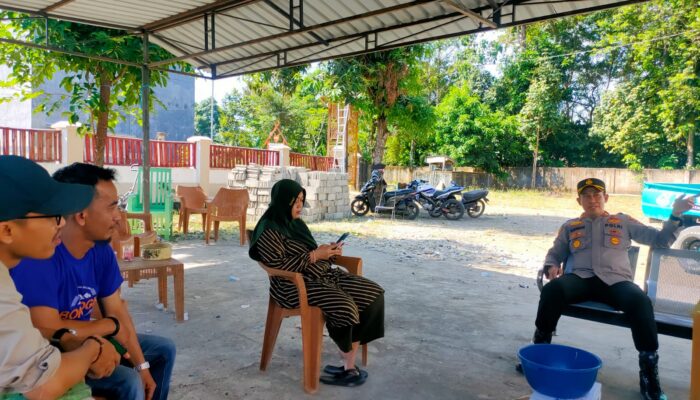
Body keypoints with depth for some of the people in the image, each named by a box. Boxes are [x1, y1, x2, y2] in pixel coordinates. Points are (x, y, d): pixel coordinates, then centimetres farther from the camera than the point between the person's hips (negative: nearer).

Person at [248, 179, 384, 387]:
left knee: (372, 293, -8)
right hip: (294, 285, -9)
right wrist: (314, 255, -18)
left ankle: (349, 365, -8)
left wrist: (327, 251, 1)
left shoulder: (295, 223, 16)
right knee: (343, 306, -31)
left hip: (323, 274, 9)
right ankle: (350, 366, -5)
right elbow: (279, 265, -18)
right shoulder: (269, 231, -10)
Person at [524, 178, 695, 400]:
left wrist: (675, 215, 3)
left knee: (640, 301, -35)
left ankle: (649, 373, -24)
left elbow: (661, 241, 19)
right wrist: (551, 266, 2)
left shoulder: (623, 222, 21)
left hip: (615, 280, 0)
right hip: (581, 279, 0)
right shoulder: (570, 226, 23)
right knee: (552, 289, -34)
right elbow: (554, 253, 26)